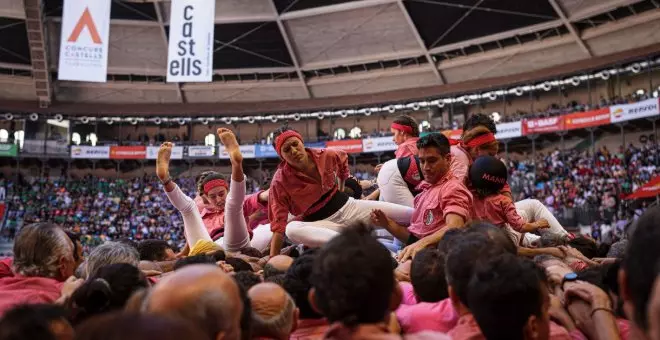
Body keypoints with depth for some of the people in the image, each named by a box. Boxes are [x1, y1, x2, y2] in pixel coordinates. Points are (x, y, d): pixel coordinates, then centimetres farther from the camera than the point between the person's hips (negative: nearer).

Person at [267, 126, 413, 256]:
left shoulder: (326, 156, -8)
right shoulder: (280, 181, -17)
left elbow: (343, 158, 18)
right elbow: (278, 223, -17)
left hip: (348, 207, 3)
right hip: (321, 222, -3)